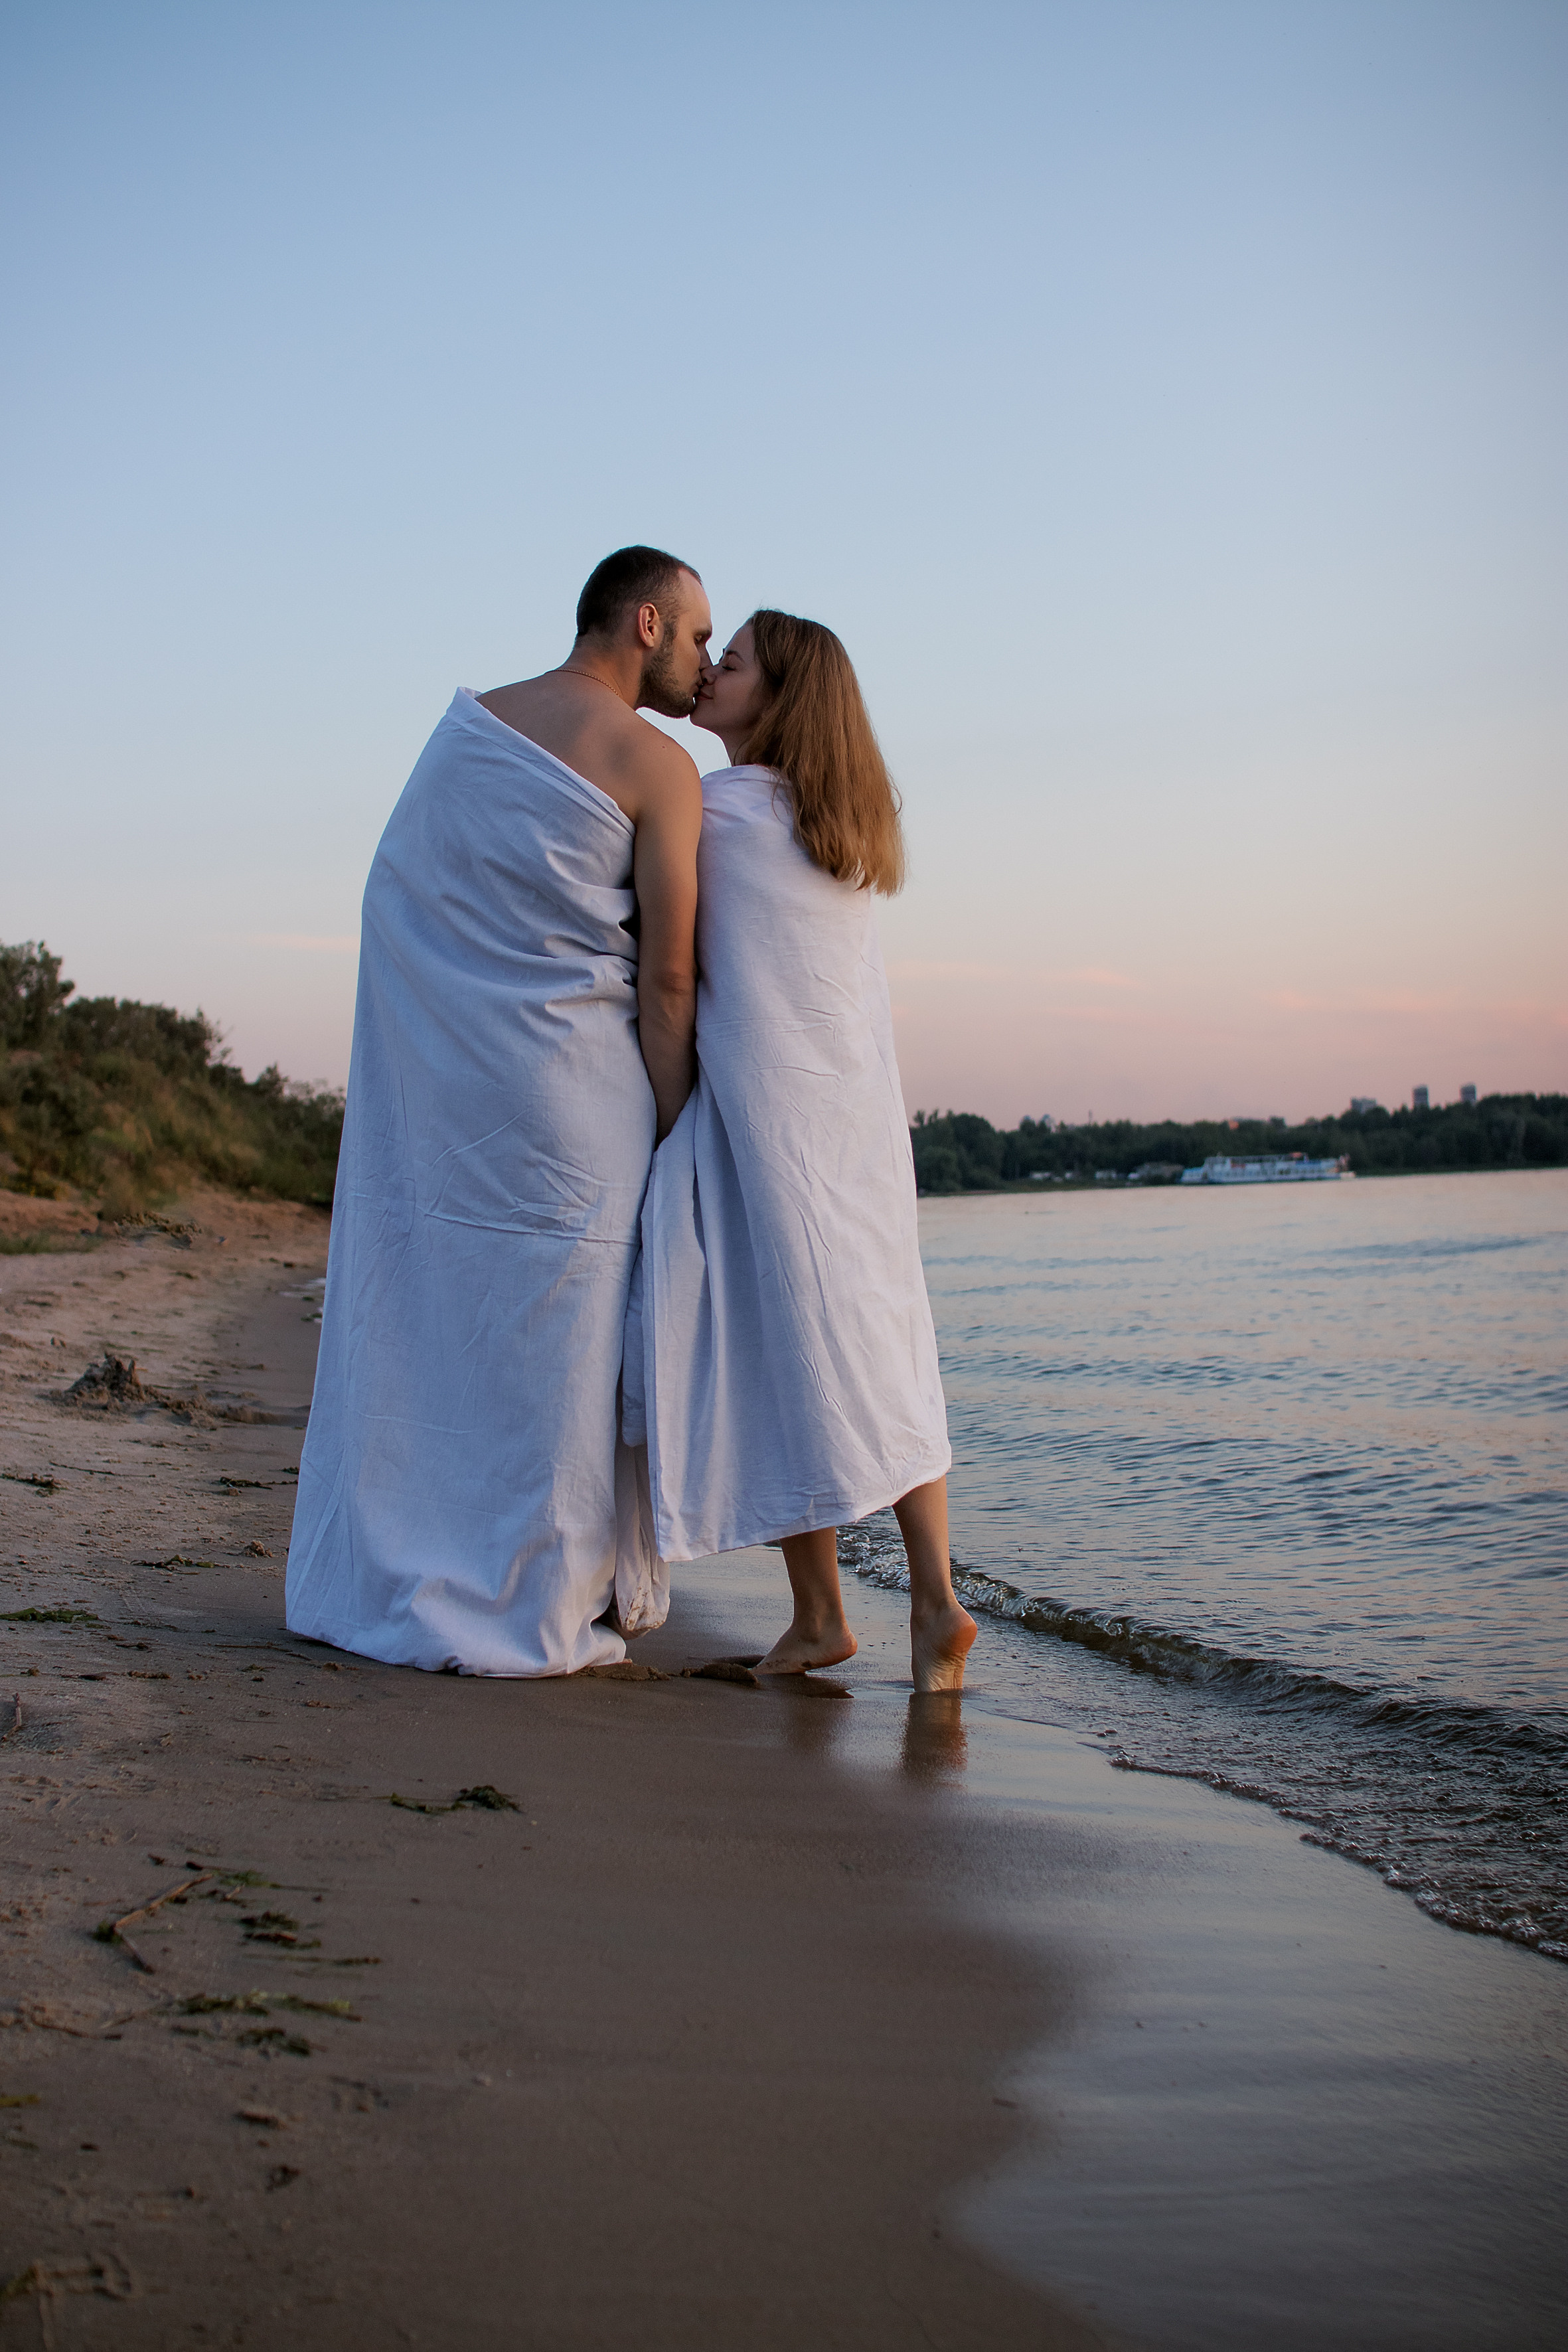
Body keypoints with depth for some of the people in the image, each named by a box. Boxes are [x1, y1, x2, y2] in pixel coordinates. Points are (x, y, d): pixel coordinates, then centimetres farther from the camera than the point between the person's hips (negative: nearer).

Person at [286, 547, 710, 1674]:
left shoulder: (467, 716, 13)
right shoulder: (660, 768, -6)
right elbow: (667, 977, -8)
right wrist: (673, 1135, -3)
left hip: (422, 1069, 6)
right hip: (561, 1080, -6)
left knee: (415, 1313, 11)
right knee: (554, 1337, 1)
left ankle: (376, 1582, 18)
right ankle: (539, 1610, 7)